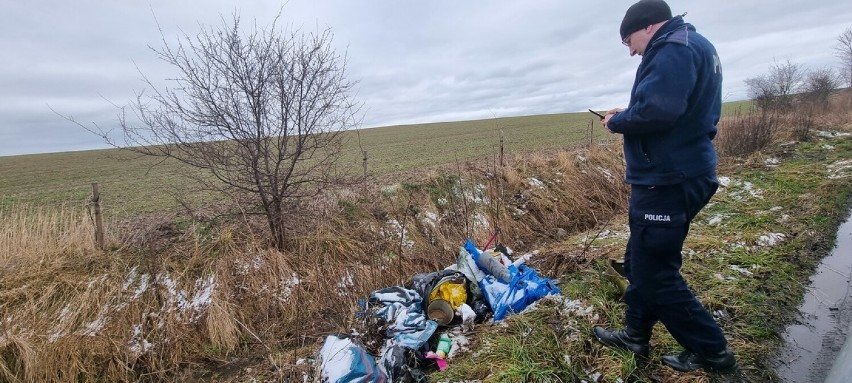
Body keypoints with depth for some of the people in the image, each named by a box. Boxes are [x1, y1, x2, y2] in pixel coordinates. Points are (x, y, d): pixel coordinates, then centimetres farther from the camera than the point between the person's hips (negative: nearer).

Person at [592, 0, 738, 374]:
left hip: (667, 181, -11)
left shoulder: (674, 48, -15)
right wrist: (625, 115, 8)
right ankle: (636, 335, 32)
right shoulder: (693, 47, 19)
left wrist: (616, 120, -10)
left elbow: (656, 109, -29)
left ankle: (712, 351, 18)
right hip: (674, 175, 11)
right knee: (640, 262, 18)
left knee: (656, 274, 1)